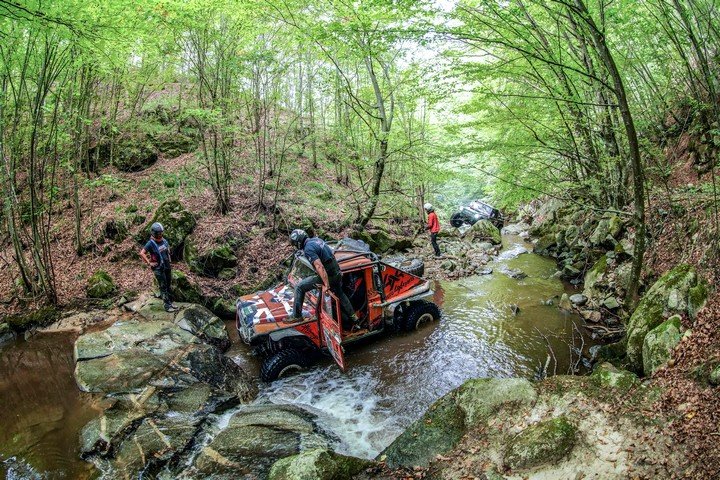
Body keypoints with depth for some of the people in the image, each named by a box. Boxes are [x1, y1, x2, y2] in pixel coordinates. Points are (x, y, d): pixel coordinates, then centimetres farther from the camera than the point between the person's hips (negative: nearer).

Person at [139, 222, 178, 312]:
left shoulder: (164, 240, 4)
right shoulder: (151, 243, -16)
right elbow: (142, 253, -20)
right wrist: (149, 263, -18)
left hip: (167, 266, 7)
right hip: (159, 268, -7)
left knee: (168, 286, 14)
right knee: (163, 287, -2)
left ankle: (170, 302, 24)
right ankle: (167, 306, 2)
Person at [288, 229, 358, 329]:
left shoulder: (308, 249, -18)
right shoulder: (316, 239, 9)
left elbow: (319, 267, -27)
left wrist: (327, 285, -28)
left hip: (327, 275, -9)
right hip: (337, 273, 9)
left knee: (299, 287, 1)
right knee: (340, 294, 31)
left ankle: (297, 316, 4)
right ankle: (353, 318, 40)